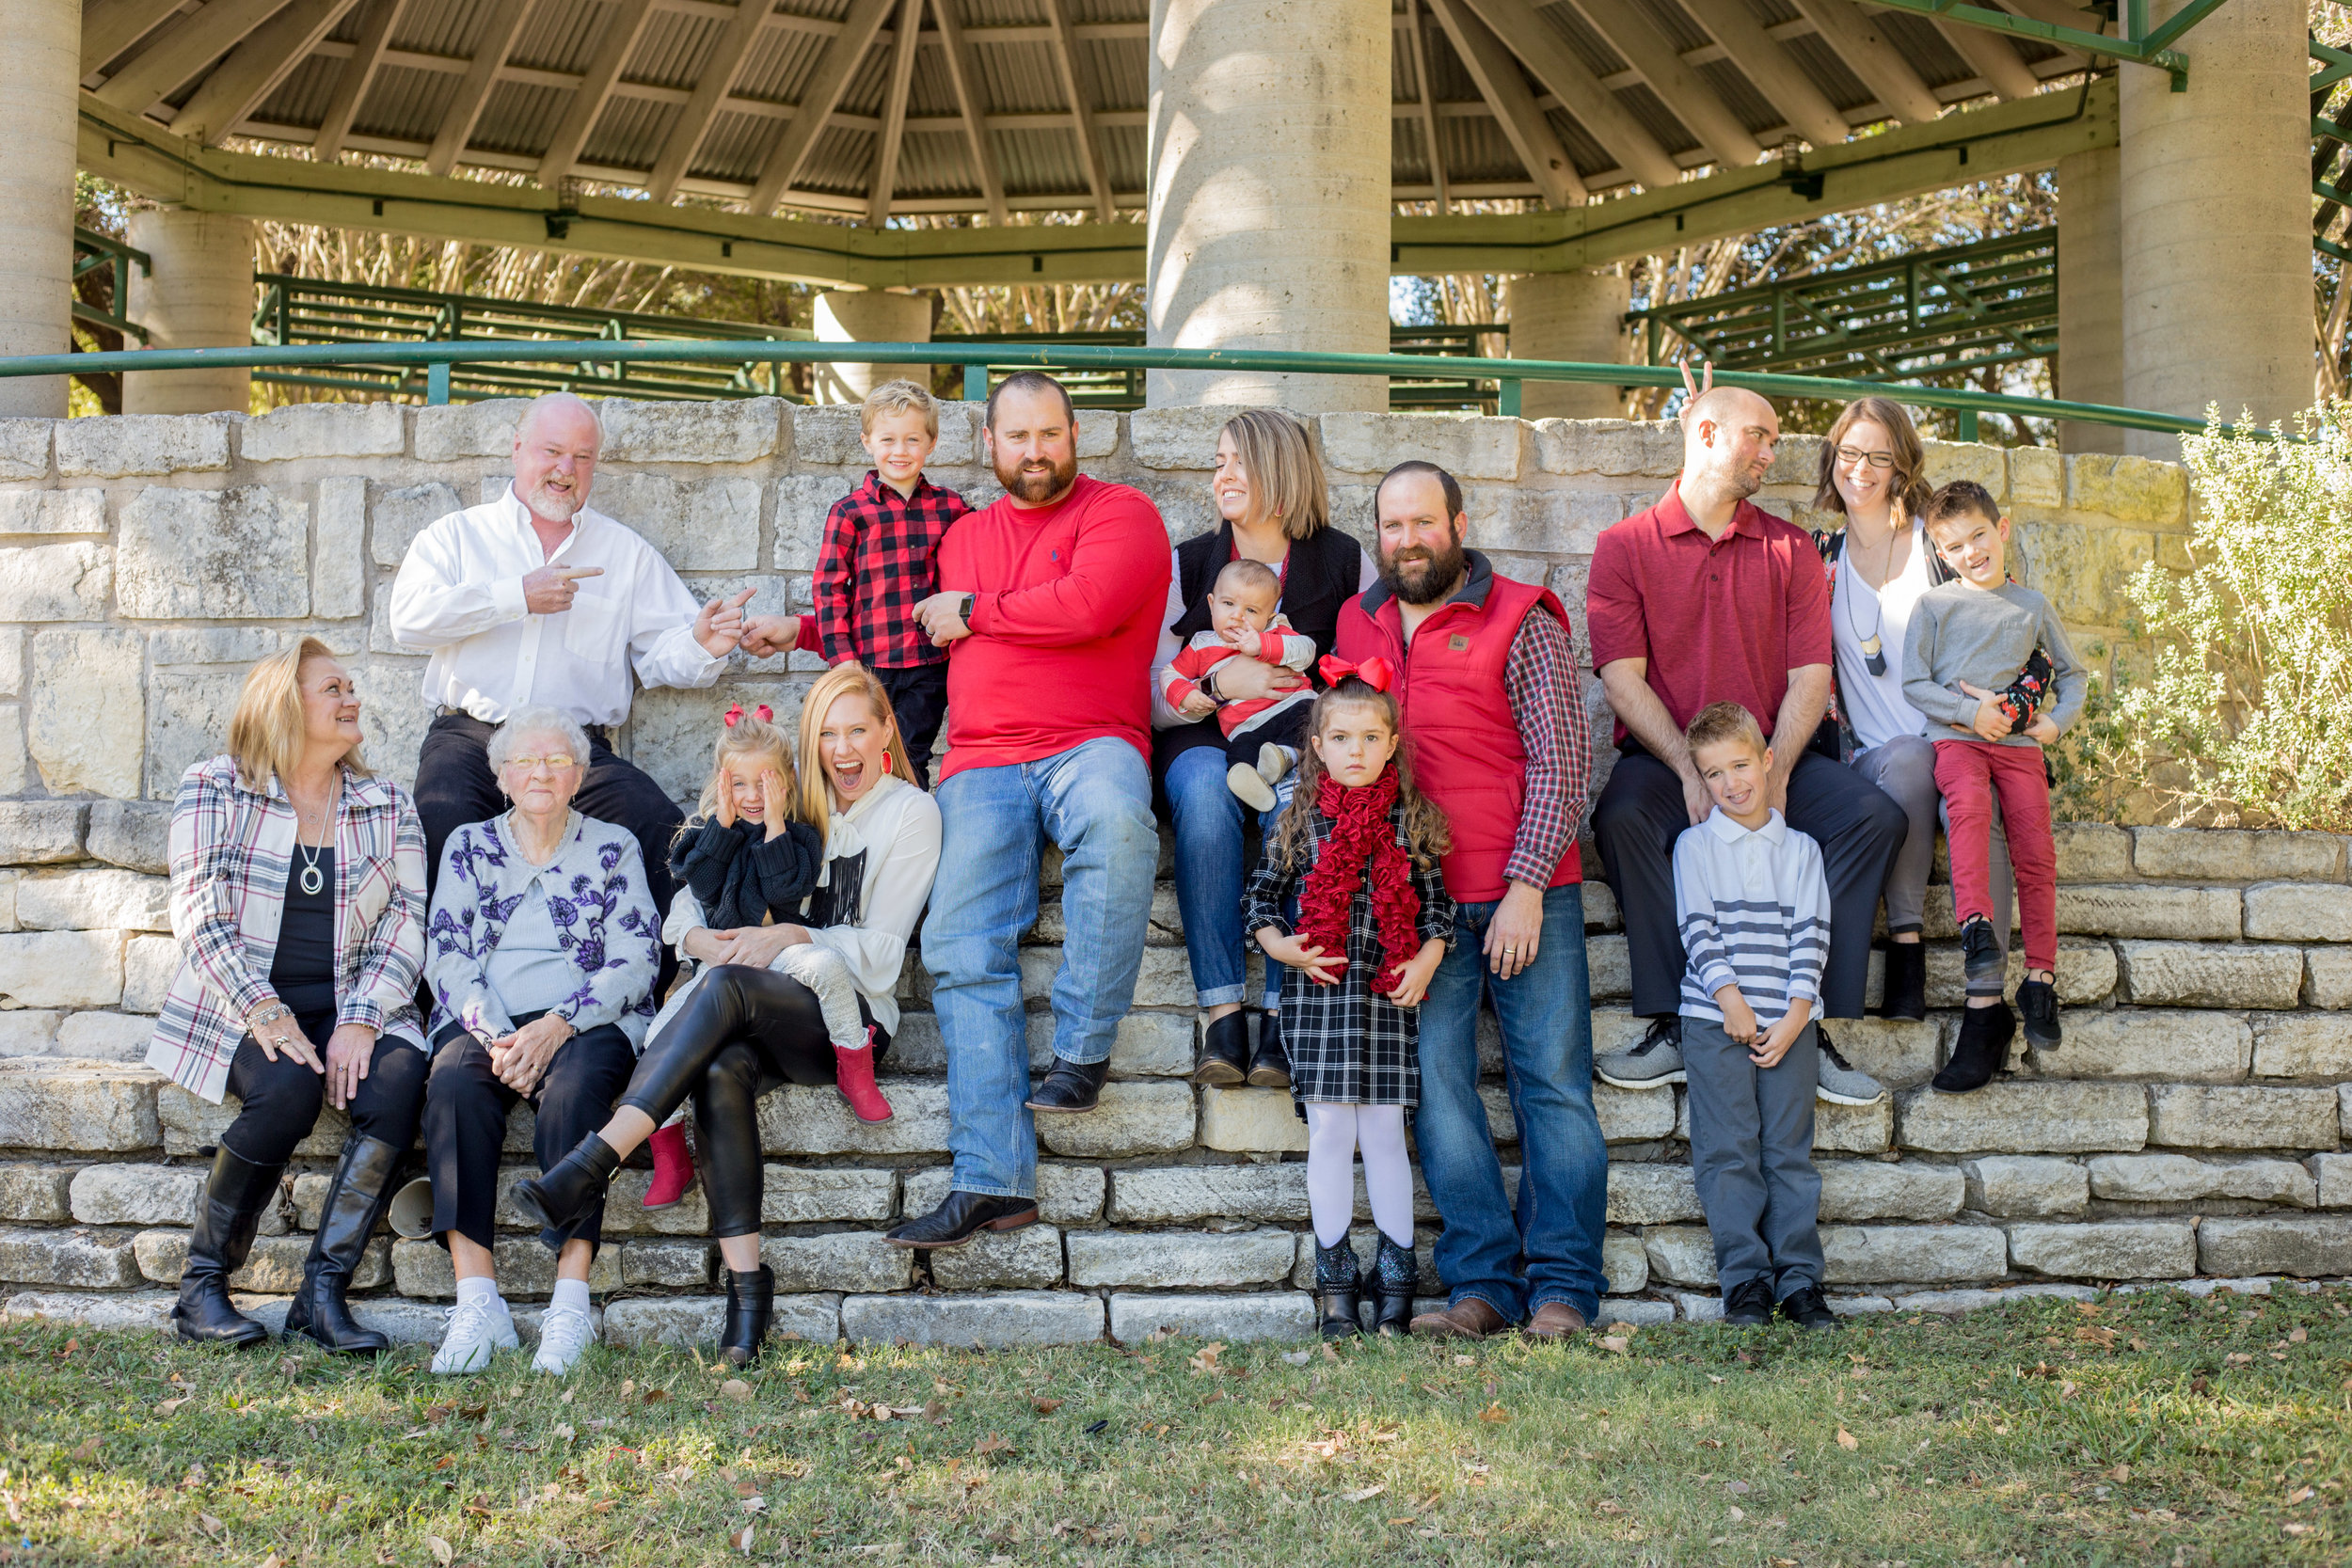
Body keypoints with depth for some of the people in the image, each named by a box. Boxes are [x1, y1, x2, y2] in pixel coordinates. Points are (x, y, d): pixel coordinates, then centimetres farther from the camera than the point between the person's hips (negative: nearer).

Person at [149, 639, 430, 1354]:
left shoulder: (388, 806, 11)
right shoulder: (213, 789, 2)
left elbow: (405, 925, 3)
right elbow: (199, 916, -7)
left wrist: (360, 1021, -13)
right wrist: (266, 1014, -20)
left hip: (348, 1005, 3)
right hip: (239, 1005, -3)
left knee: (399, 1082, -29)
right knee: (288, 1089, -33)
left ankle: (322, 1293, -23)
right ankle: (201, 1288, -16)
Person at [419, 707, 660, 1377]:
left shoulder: (613, 846, 13)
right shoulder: (468, 845, 18)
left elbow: (635, 960, 3)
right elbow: (446, 956, 7)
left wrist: (557, 1025, -14)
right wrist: (493, 1037, -12)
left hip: (587, 1022, -1)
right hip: (485, 1021, 1)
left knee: (574, 1086, -36)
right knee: (454, 1082, -33)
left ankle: (571, 1303, -38)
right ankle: (477, 1300, -37)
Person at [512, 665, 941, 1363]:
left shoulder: (911, 813, 10)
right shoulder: (794, 807, 22)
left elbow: (881, 949, 1)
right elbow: (684, 907, 16)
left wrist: (791, 935, -14)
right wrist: (703, 938, -8)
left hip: (848, 1017, -4)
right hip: (766, 1018, 4)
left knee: (727, 987, -35)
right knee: (723, 1070, -34)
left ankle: (590, 1166, -42)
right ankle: (746, 1283, -34)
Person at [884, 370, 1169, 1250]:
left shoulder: (1121, 515, 6)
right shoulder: (964, 537, 26)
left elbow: (1089, 604, -11)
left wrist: (974, 612, 2)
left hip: (1089, 743, -4)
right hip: (981, 761, 4)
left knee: (1115, 820, -40)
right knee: (963, 947, -16)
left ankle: (1083, 1049, -25)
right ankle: (991, 1179, -20)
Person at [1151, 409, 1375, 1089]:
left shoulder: (1344, 561, 7)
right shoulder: (1186, 563, 10)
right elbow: (1149, 691, 3)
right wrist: (1217, 684, -15)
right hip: (1204, 735, 1)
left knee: (1295, 799, -37)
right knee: (1204, 789, -35)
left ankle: (1284, 1014, -35)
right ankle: (1222, 1014, -37)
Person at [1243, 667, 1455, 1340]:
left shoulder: (1411, 822, 5)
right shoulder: (1301, 823, 4)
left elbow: (1437, 903, 10)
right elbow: (1259, 896, 10)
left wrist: (1427, 961, -5)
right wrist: (1279, 945, -7)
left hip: (1390, 997, 0)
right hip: (1319, 996, 0)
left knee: (1384, 1133, 3)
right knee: (1330, 1133, 0)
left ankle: (1396, 1278, 11)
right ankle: (1334, 1278, 9)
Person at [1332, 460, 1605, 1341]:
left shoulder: (1521, 622, 1)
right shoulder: (1357, 626, 14)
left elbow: (1561, 759, -4)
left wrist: (1527, 887, -11)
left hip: (1527, 897, -3)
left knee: (1553, 1082, -4)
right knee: (1436, 1087, -2)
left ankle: (1563, 1287, 1)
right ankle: (1483, 1285, 3)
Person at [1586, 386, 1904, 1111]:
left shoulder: (1790, 549, 12)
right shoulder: (1625, 547, 4)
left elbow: (1810, 676, 3)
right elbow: (1623, 678, -6)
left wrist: (1773, 773, -14)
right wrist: (1690, 770, -19)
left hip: (1772, 758, 3)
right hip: (1662, 755, -3)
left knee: (1877, 816, -23)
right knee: (1622, 815, -35)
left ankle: (1807, 1024, -23)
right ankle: (1674, 1026, -29)